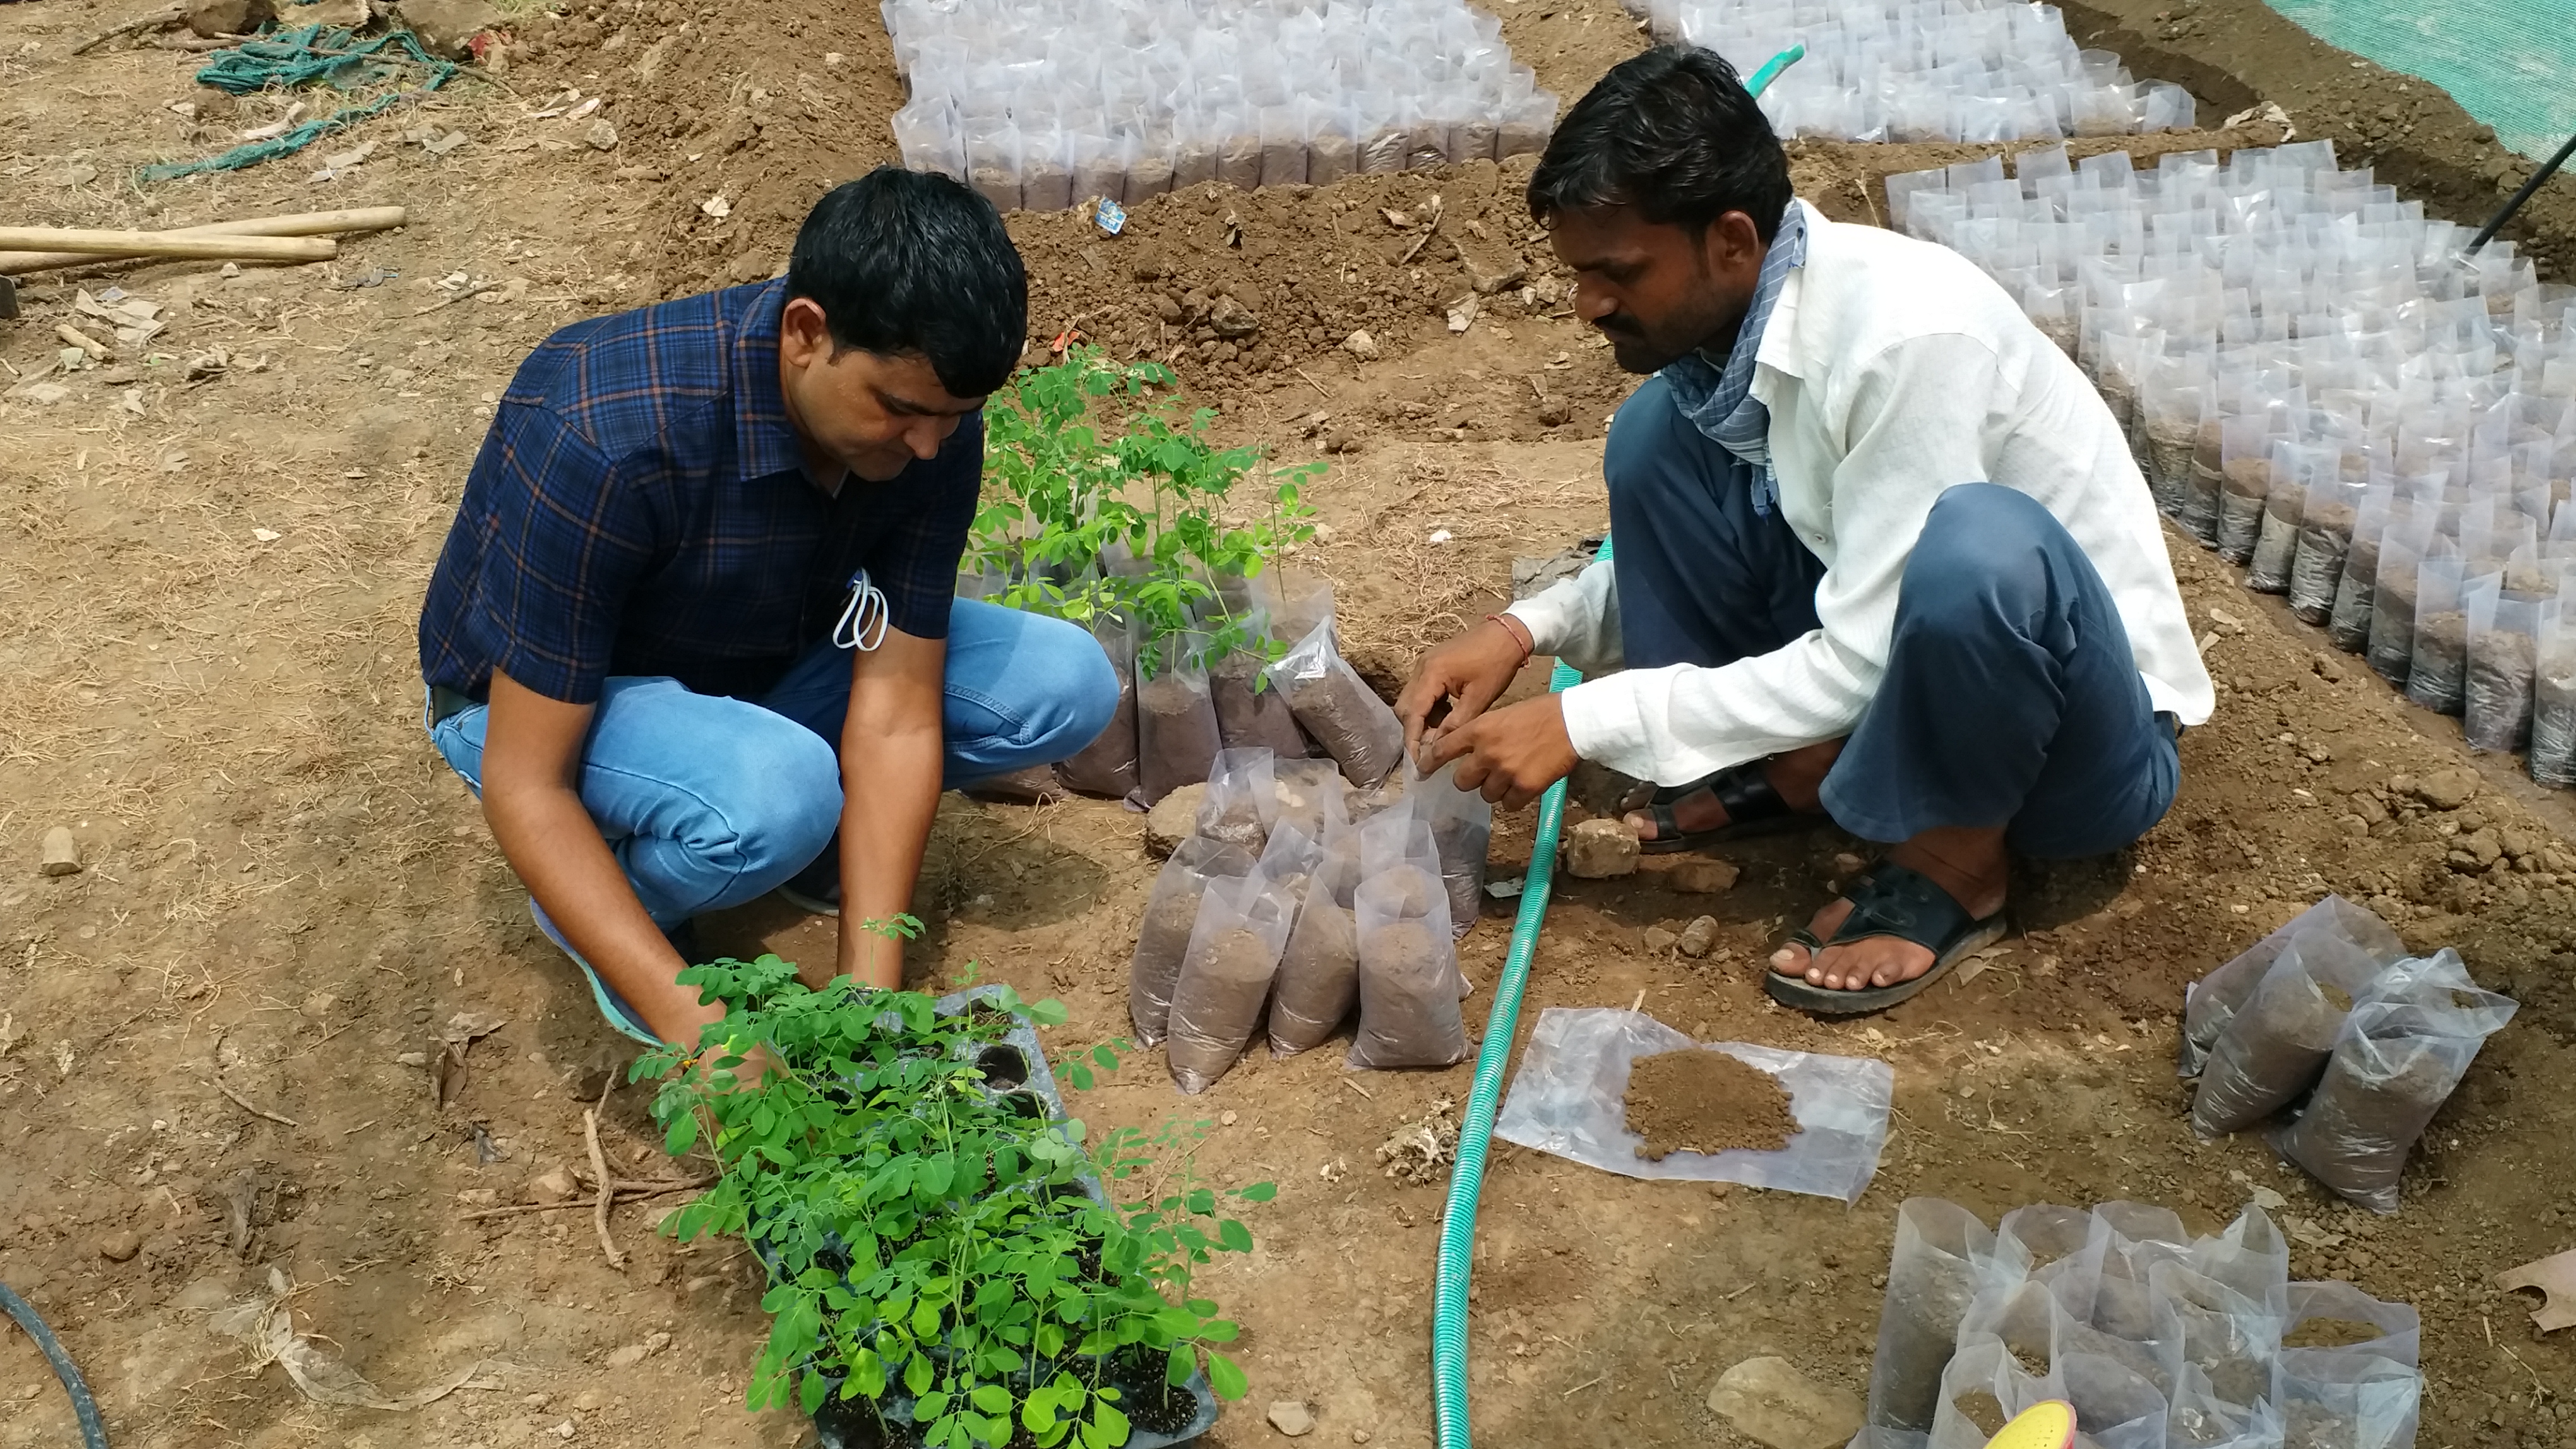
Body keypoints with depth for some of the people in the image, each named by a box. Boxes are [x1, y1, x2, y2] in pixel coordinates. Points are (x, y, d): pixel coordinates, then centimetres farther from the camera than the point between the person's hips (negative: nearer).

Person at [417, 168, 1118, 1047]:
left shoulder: (929, 421, -21)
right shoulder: (605, 441, -37)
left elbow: (895, 713, -20)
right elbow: (526, 786, -32)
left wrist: (868, 997, -27)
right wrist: (696, 1022, -39)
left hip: (763, 662, 5)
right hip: (536, 700, -5)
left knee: (1067, 684, -15)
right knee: (776, 795, -38)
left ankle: (809, 820, 6)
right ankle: (607, 904, -5)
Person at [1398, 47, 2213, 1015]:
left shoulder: (1907, 335, -31)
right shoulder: (1720, 315, -8)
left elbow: (1865, 659, -29)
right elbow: (1684, 553, 7)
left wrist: (1586, 725, -26)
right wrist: (1526, 631, -10)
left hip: (2090, 734, -6)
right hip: (1897, 665, 7)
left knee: (1976, 540, -40)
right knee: (1660, 429, -7)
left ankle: (1954, 866, -11)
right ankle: (1788, 769, 6)